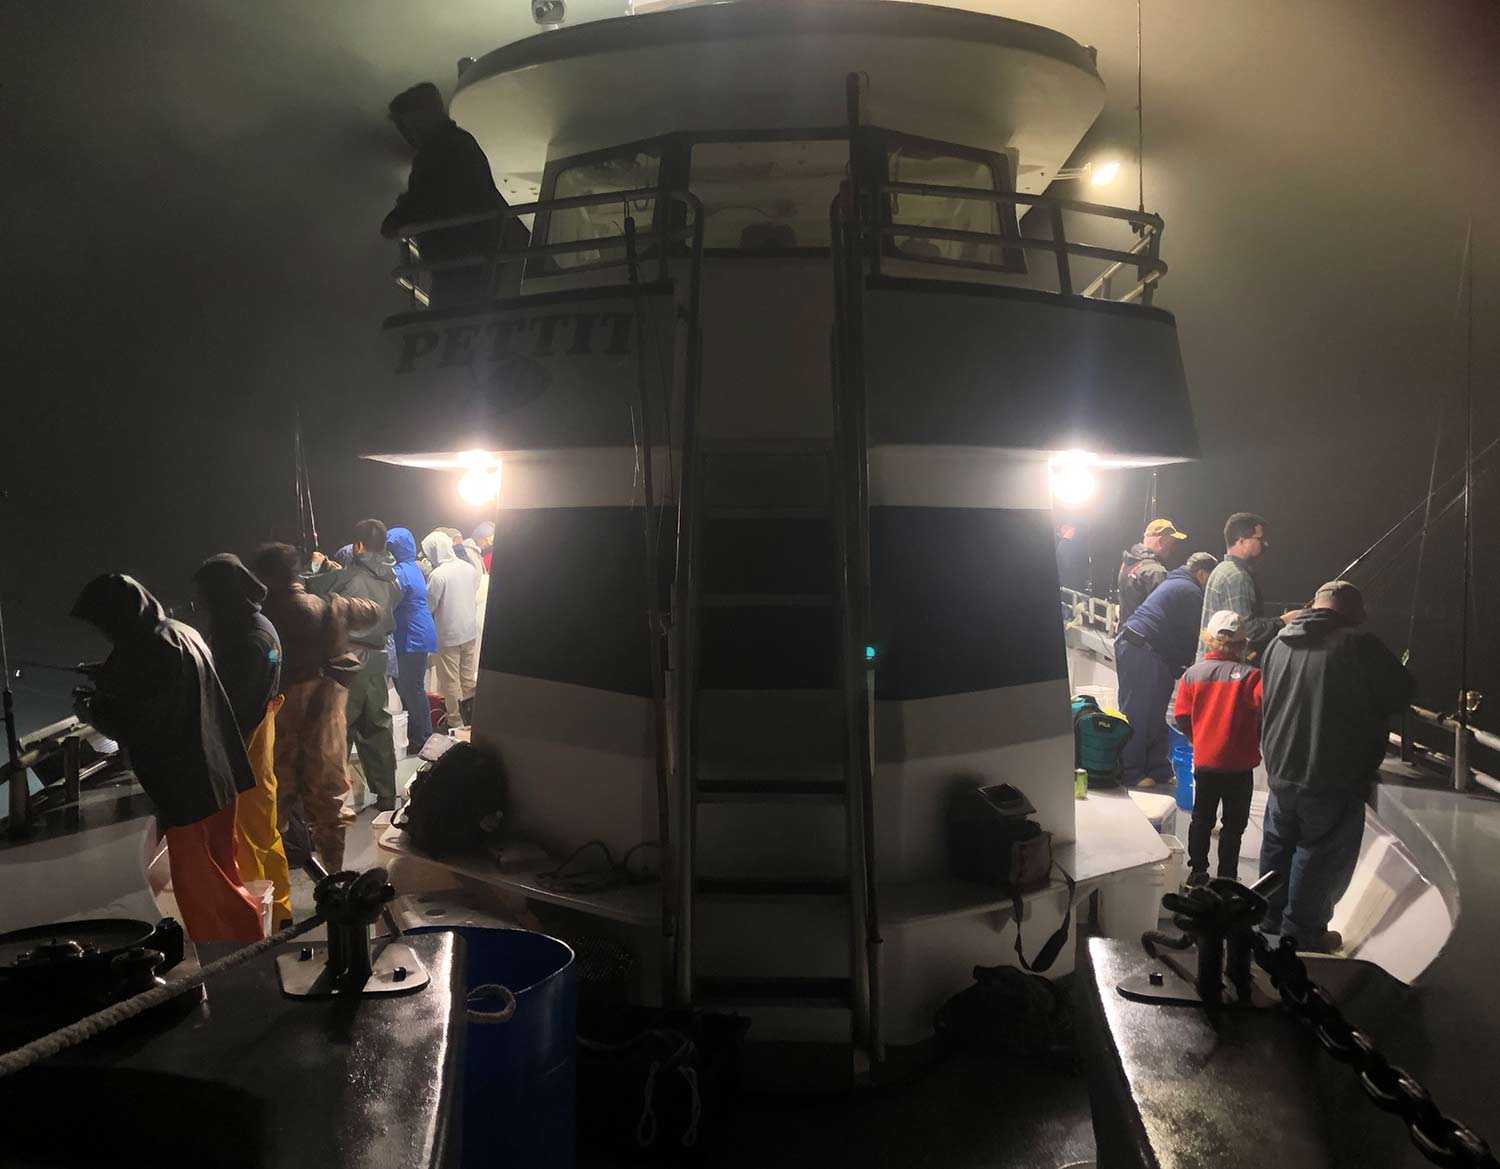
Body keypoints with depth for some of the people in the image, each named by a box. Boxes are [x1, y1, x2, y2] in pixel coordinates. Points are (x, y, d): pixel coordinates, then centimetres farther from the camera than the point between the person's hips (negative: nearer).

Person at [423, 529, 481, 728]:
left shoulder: (438, 574, -20)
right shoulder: (469, 568, -1)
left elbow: (428, 605, -14)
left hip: (448, 635, -6)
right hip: (470, 630, 6)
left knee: (450, 681, 6)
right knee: (468, 677, 18)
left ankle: (456, 722, 14)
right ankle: (469, 716, 28)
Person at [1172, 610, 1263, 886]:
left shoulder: (1193, 673, -5)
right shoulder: (1249, 676, -15)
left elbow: (1181, 716, -3)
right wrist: (1256, 739, -4)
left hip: (1204, 761, 3)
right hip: (1239, 763, -3)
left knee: (1201, 819, 17)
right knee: (1234, 824, 10)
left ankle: (1197, 874, 25)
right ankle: (1226, 879, 16)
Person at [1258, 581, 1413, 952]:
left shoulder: (1280, 642, 5)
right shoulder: (1359, 644, -16)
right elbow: (1400, 695, -4)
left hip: (1281, 770, 6)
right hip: (1334, 779, -6)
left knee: (1278, 844, 20)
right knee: (1320, 855, 8)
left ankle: (1270, 917, 31)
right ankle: (1301, 931, 17)